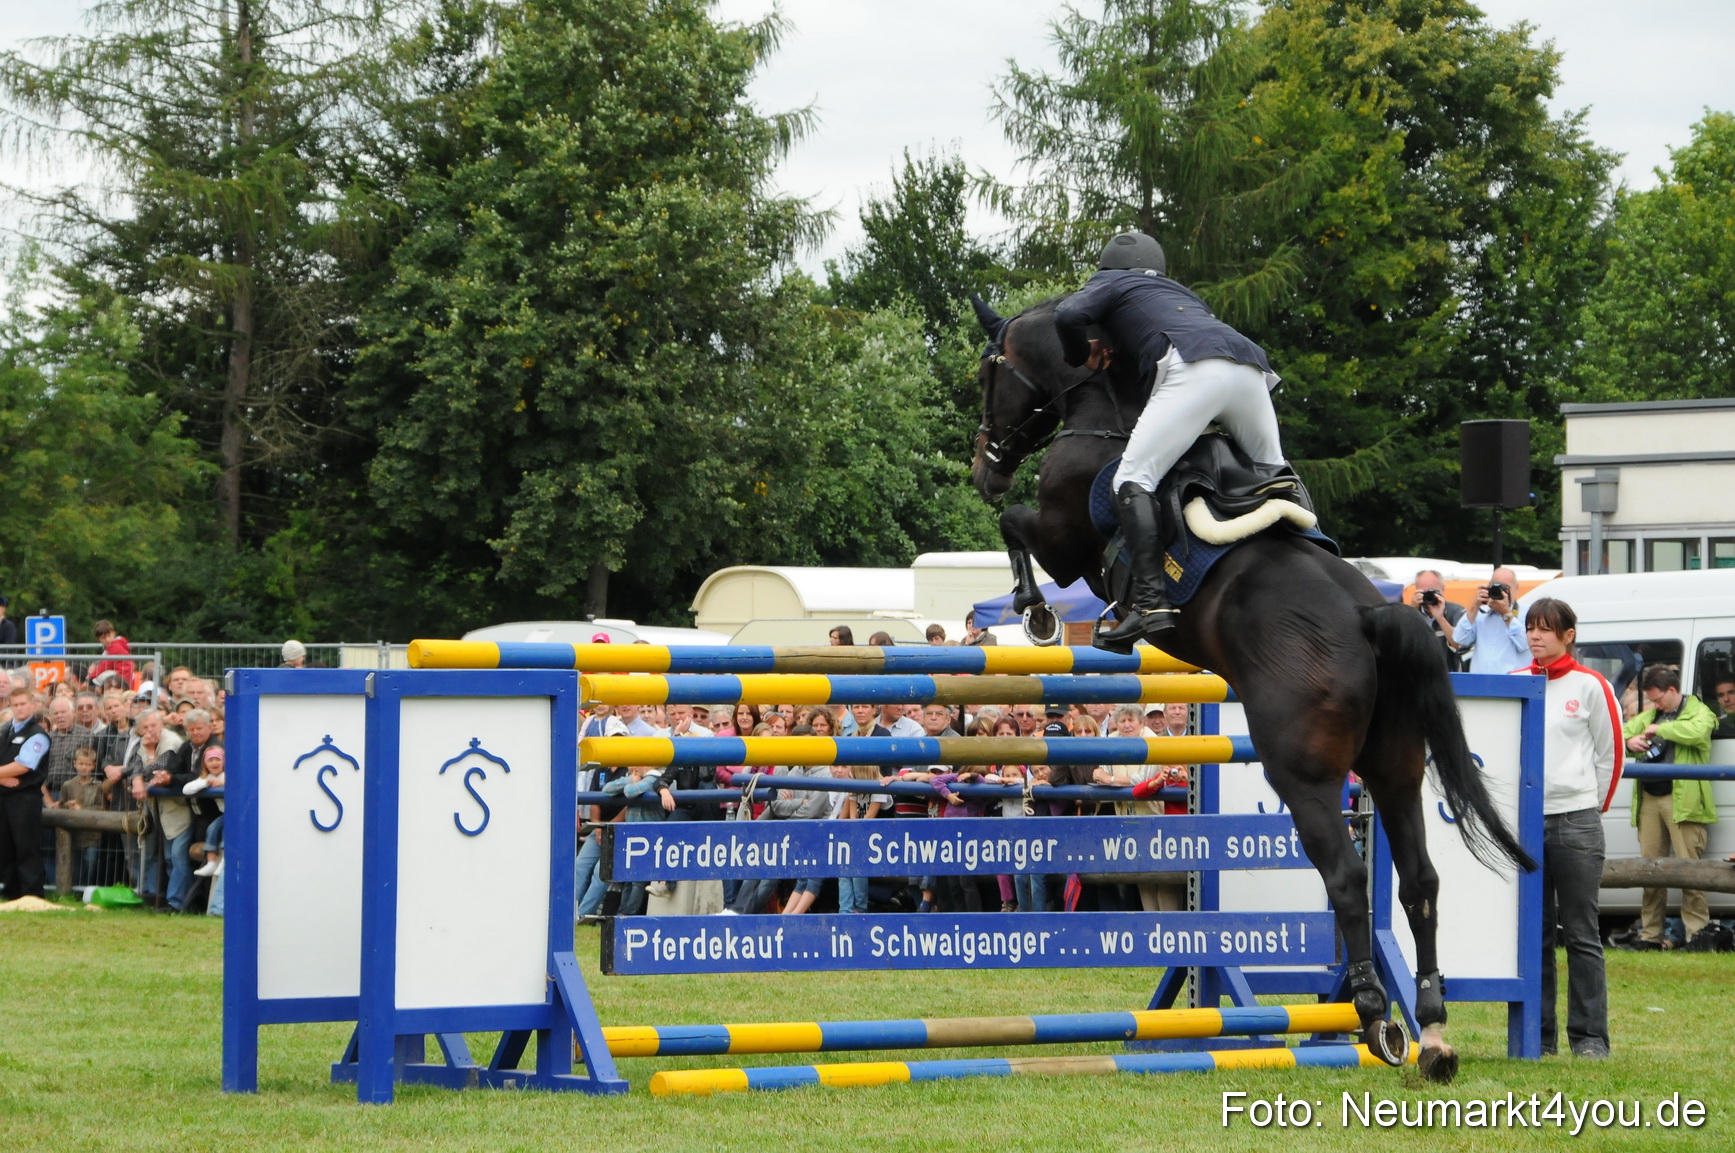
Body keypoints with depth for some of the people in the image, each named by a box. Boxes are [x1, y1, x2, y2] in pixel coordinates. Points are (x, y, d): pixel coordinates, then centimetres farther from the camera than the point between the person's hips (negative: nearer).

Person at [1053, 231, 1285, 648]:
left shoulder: (1111, 282, 23)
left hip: (1193, 370, -6)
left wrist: (1081, 356, 23)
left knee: (1133, 478, -11)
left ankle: (1150, 600, -29)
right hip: (1251, 368, 6)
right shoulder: (1181, 293, 42)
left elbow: (1068, 315, 4)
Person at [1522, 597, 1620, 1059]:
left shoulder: (1590, 686, 2)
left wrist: (1592, 806, 8)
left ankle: (1589, 1035, 0)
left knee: (1581, 934, -3)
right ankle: (1538, 1033, 10)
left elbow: (1609, 753, 7)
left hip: (1576, 822, -3)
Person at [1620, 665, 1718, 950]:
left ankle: (1698, 932, -8)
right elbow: (1622, 731, 26)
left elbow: (1697, 732, -19)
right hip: (1649, 801, 7)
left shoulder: (1699, 712, 3)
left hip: (1682, 801, -6)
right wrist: (1629, 741, 3)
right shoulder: (1650, 715, 24)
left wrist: (1660, 729, -10)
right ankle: (1650, 935, 10)